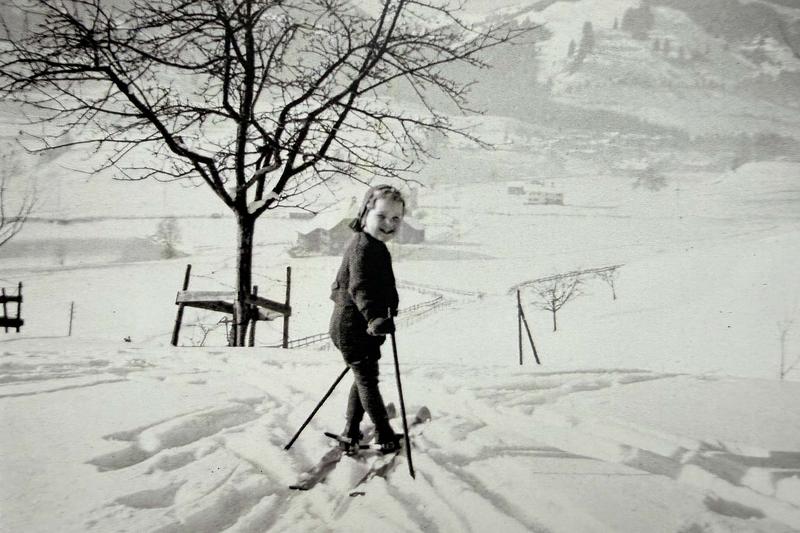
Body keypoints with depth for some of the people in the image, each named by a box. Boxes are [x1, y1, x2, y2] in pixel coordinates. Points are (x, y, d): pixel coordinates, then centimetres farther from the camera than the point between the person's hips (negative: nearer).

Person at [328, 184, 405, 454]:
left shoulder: (370, 244, 15)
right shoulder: (364, 245, -19)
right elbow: (359, 287, -33)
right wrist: (375, 317, -46)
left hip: (354, 326, 11)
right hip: (355, 327, -11)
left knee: (363, 378, 20)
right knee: (368, 379, 0)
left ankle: (351, 433, 30)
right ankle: (385, 437, 11)